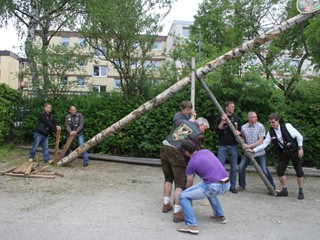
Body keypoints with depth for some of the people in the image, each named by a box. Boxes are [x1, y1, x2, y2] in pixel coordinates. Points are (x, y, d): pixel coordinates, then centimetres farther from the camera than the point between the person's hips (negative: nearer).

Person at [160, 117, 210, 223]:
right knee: (180, 184, 3)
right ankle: (177, 213, 1)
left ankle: (166, 204, 30)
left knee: (168, 179, 23)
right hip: (177, 153, -6)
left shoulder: (182, 121, 15)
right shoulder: (199, 134, 0)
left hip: (165, 148, 6)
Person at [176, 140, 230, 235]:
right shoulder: (206, 151, 19)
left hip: (214, 186, -7)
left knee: (183, 197, 3)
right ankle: (220, 216, 37)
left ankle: (192, 225, -5)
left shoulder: (191, 164, 2)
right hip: (226, 185, 7)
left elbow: (189, 184, 17)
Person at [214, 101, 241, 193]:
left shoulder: (237, 119, 10)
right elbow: (217, 131, -7)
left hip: (233, 146, 2)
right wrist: (222, 121, -16)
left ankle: (232, 186, 16)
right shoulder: (219, 119, 3)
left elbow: (241, 131, 16)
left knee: (234, 168, 5)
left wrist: (238, 132, -8)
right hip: (223, 146, -2)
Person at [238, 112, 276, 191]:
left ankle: (272, 187, 15)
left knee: (265, 170, -4)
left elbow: (261, 140, -14)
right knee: (241, 167, -3)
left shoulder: (260, 126, -10)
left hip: (259, 152, -3)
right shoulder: (243, 127, 0)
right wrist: (243, 143, -8)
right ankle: (242, 185, 16)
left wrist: (250, 146, -21)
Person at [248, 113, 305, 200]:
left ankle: (301, 192, 14)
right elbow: (264, 144, -5)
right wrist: (253, 150, -15)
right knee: (280, 171, 0)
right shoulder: (271, 132, -5)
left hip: (294, 150, -4)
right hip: (283, 153, 5)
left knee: (299, 171, -1)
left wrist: (300, 148, -14)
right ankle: (284, 190, 16)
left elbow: (299, 136, -11)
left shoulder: (287, 126, -18)